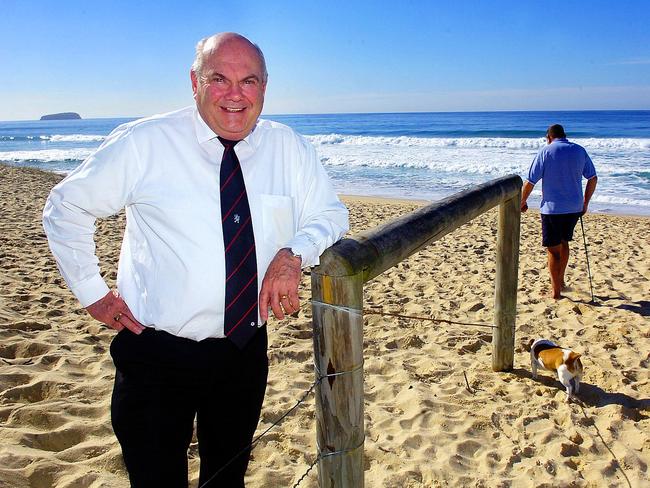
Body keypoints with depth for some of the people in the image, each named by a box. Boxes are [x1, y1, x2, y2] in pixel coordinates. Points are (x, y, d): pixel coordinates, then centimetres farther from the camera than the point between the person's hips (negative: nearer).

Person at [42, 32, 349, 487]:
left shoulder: (289, 148, -3)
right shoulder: (142, 143, -10)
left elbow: (331, 214, 2)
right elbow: (65, 208, 1)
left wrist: (294, 254, -19)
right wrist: (92, 292, -2)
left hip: (247, 350, 3)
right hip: (158, 352, -3)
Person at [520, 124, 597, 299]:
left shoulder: (546, 151, -7)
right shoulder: (580, 150, 5)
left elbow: (530, 182, -10)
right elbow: (593, 178, 9)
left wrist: (522, 203, 4)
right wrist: (585, 203, 19)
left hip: (552, 208, -5)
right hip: (574, 207, 5)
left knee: (553, 249, 4)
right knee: (563, 242, 23)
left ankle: (556, 290, 9)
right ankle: (560, 281, 35)